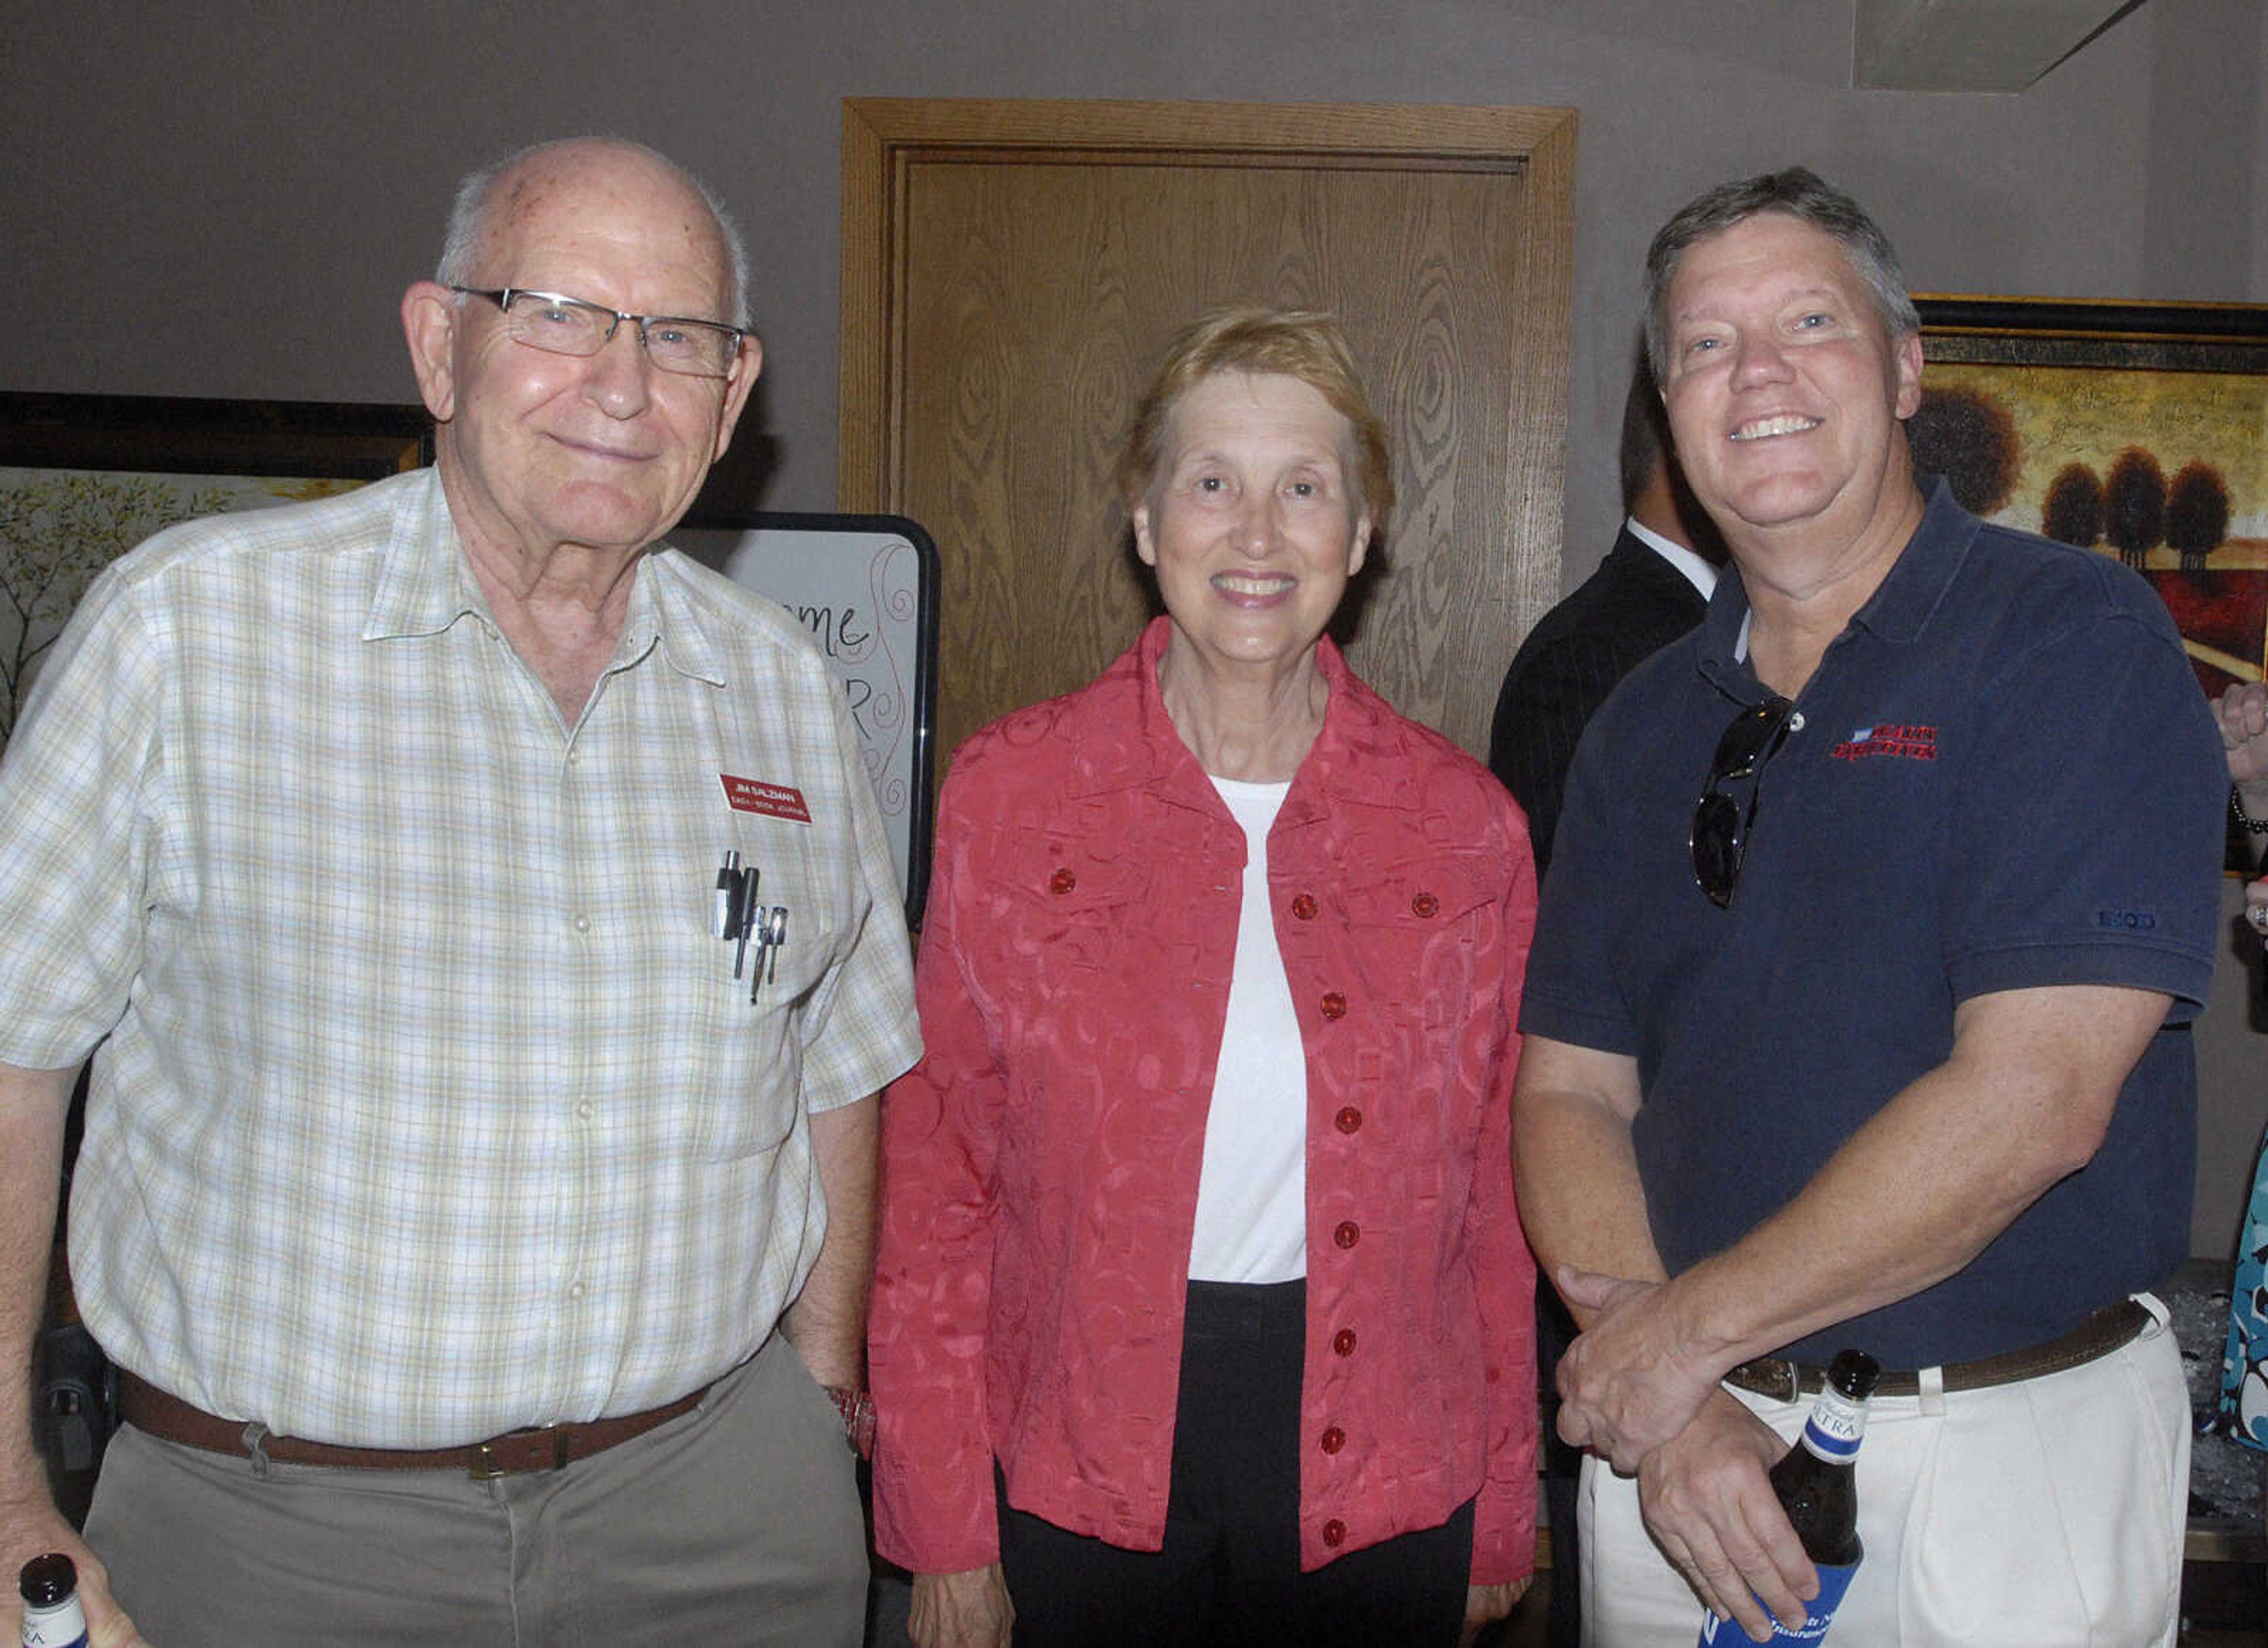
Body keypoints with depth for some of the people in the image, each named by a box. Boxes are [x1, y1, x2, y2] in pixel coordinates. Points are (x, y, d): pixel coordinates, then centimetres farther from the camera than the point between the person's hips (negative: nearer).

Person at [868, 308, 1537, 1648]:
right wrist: (945, 1530, -3)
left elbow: (1497, 1195, 4)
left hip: (1379, 1490, 1)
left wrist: (1503, 1522, 5)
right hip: (1082, 1467, -1)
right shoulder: (1010, 793, -4)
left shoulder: (1464, 825, -1)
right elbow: (937, 1182, -2)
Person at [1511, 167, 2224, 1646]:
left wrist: (1690, 1325, -14)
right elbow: (1572, 1089, 2)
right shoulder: (1646, 722, 6)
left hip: (2009, 1444, -4)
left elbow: (2032, 1102, -20)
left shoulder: (2074, 636, -11)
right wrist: (1661, 1407, -13)